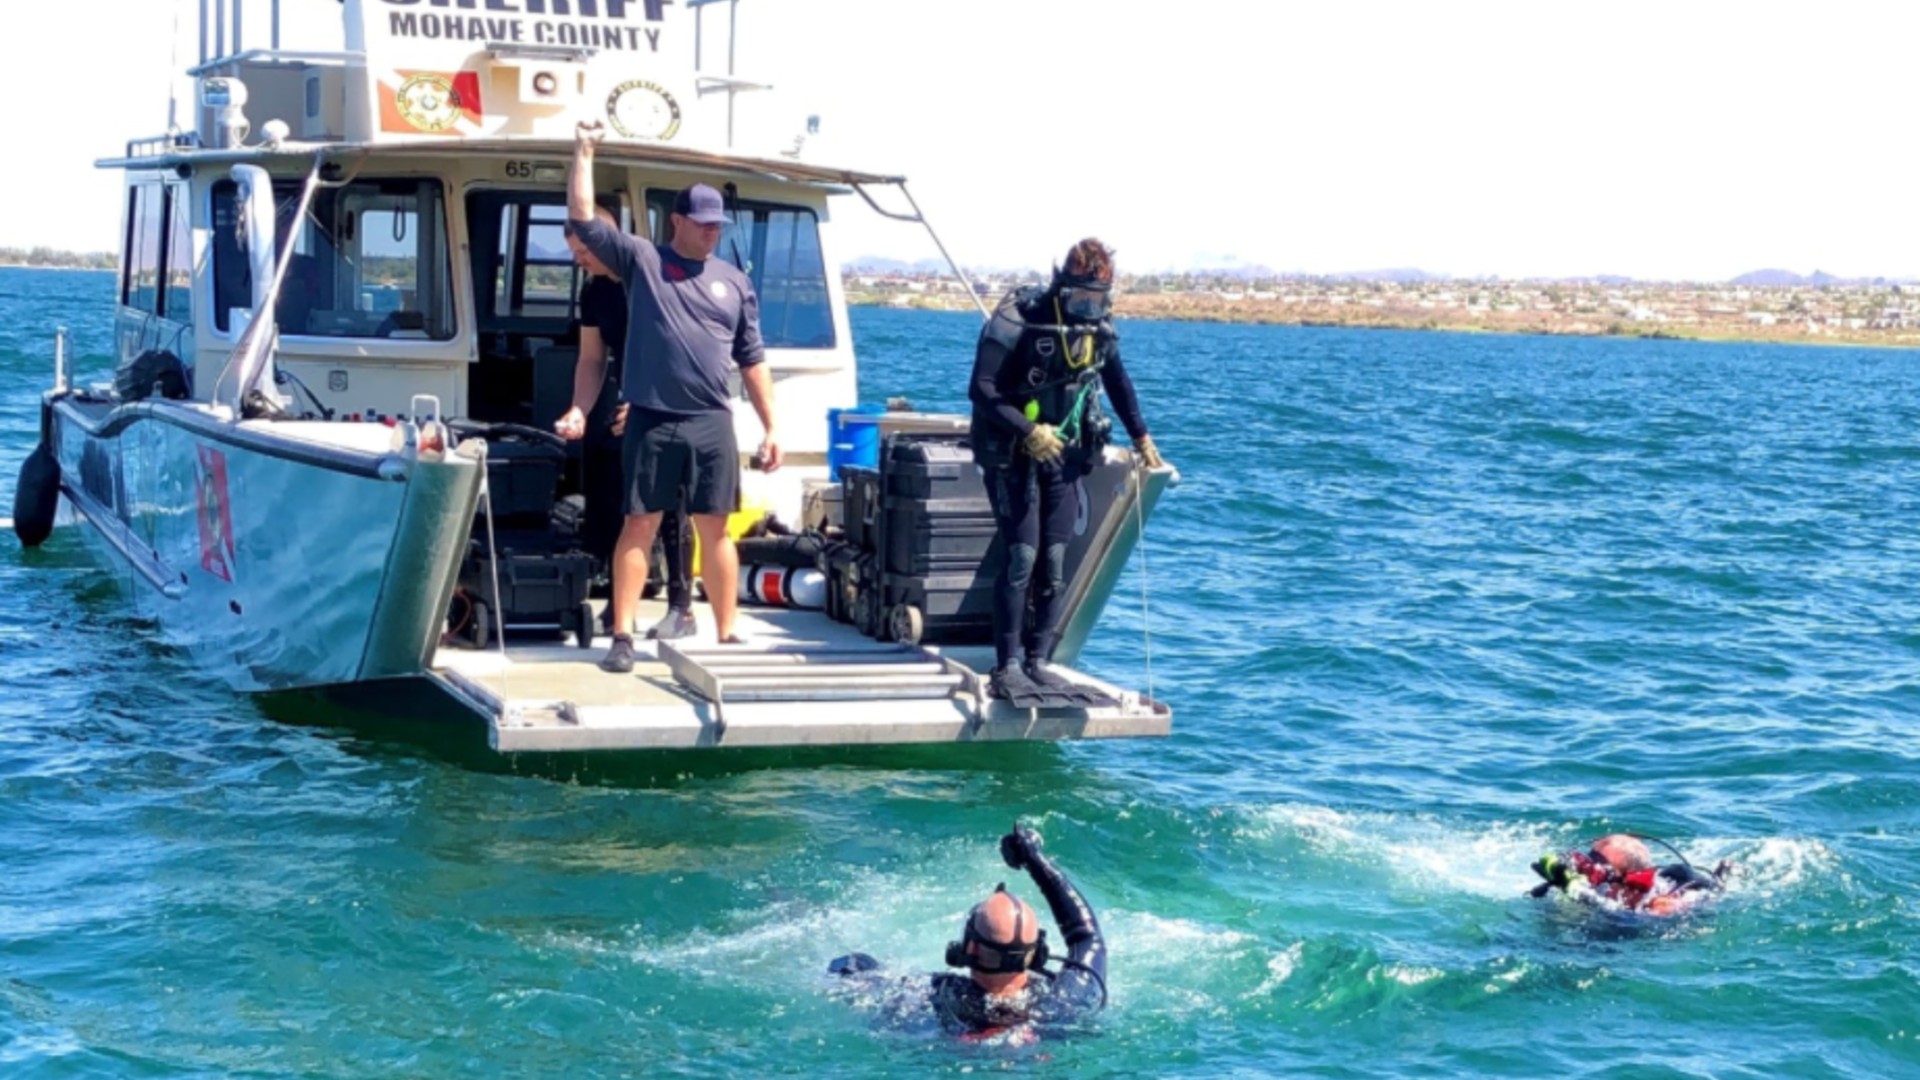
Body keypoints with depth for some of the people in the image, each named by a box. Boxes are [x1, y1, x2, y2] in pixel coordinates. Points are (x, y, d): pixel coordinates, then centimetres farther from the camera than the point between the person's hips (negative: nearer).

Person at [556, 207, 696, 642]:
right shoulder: (594, 292, 5)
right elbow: (592, 359, 9)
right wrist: (579, 411, -6)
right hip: (625, 409, 7)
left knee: (669, 513, -7)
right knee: (607, 509, 4)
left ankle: (681, 609, -1)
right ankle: (618, 605, 12)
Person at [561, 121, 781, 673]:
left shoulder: (735, 282, 11)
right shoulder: (641, 260, 5)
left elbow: (752, 361, 13)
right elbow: (582, 218, -2)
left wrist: (770, 429, 9)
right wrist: (585, 151, -6)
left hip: (711, 424, 2)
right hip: (651, 421, -2)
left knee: (714, 529, 5)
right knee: (639, 525, 1)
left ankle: (726, 635, 10)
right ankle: (622, 637, 4)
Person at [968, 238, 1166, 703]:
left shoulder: (1099, 329, 2)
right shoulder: (1016, 323, -18)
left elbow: (1117, 381, 20)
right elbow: (981, 390, -21)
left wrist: (1141, 438, 20)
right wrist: (1028, 431, -28)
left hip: (1062, 455, 6)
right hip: (1012, 455, -6)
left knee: (1055, 561, 3)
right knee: (1022, 556, -12)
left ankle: (1037, 661, 10)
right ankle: (1007, 668, -7)